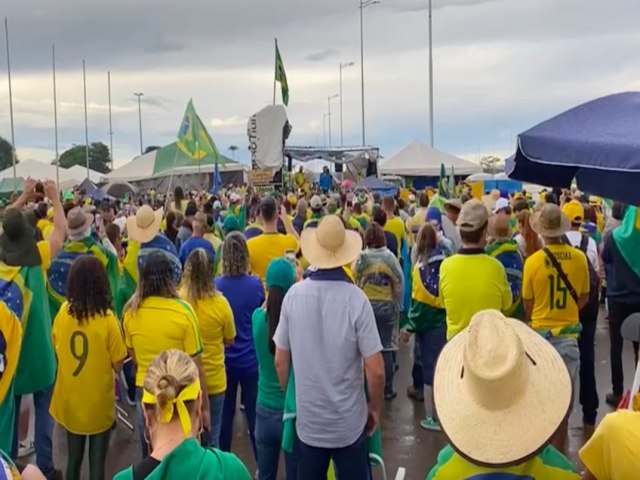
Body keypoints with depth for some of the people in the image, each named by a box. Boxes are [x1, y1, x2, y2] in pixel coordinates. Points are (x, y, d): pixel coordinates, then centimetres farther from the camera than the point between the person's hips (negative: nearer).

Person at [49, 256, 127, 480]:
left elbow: (57, 350, 7)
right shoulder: (107, 320, -20)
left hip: (69, 401, 4)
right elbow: (118, 365, -12)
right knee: (97, 462, 11)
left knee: (73, 459, 20)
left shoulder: (63, 312, -8)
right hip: (98, 403, -4)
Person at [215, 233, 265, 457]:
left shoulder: (216, 285, -10)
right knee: (255, 414, 9)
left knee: (224, 414, 14)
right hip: (250, 360, -1)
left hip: (224, 360, 1)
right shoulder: (256, 284, -12)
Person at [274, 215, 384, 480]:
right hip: (349, 423, -2)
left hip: (307, 420, 2)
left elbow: (280, 361, -1)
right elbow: (375, 370, -15)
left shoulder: (294, 295, -10)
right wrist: (375, 407, 3)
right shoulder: (356, 298, -17)